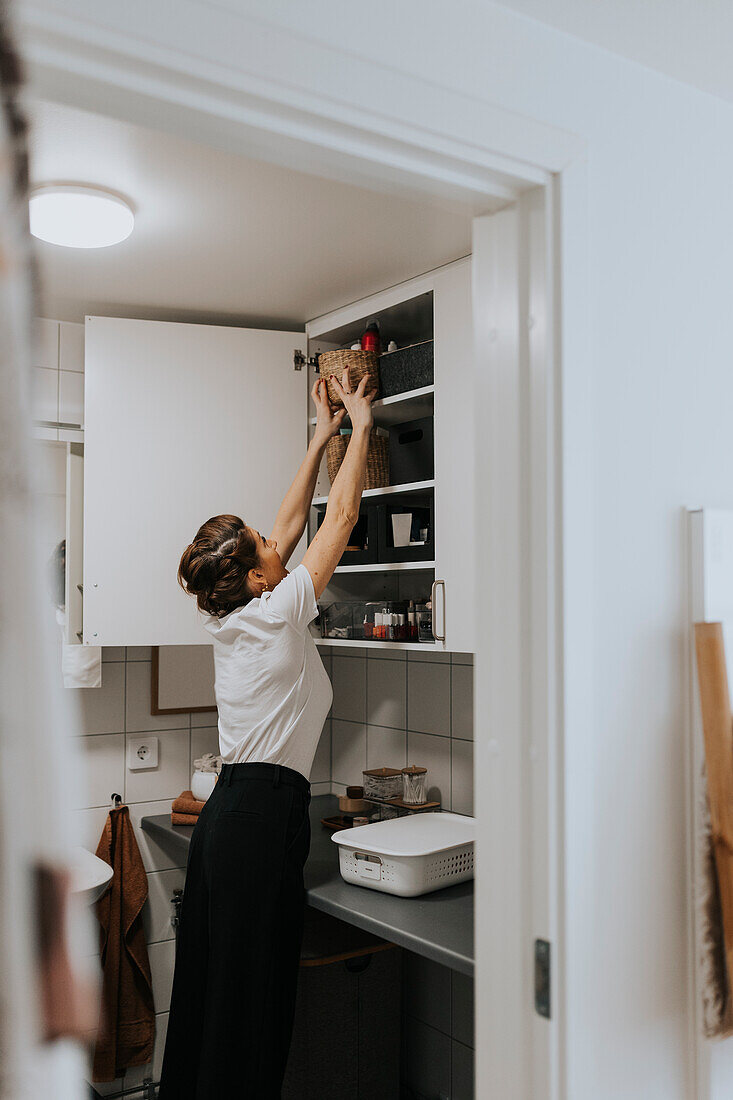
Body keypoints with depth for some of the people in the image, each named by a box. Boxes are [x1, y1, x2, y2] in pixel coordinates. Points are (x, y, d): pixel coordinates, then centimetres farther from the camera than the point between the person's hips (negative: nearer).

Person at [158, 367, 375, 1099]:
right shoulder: (276, 613, -12)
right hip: (263, 820, -9)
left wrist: (321, 439, 24)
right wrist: (359, 427, 6)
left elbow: (290, 525, 18)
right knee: (250, 999, 2)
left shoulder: (229, 618, 8)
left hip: (225, 817, 9)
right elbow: (339, 517, -4)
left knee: (209, 985, 17)